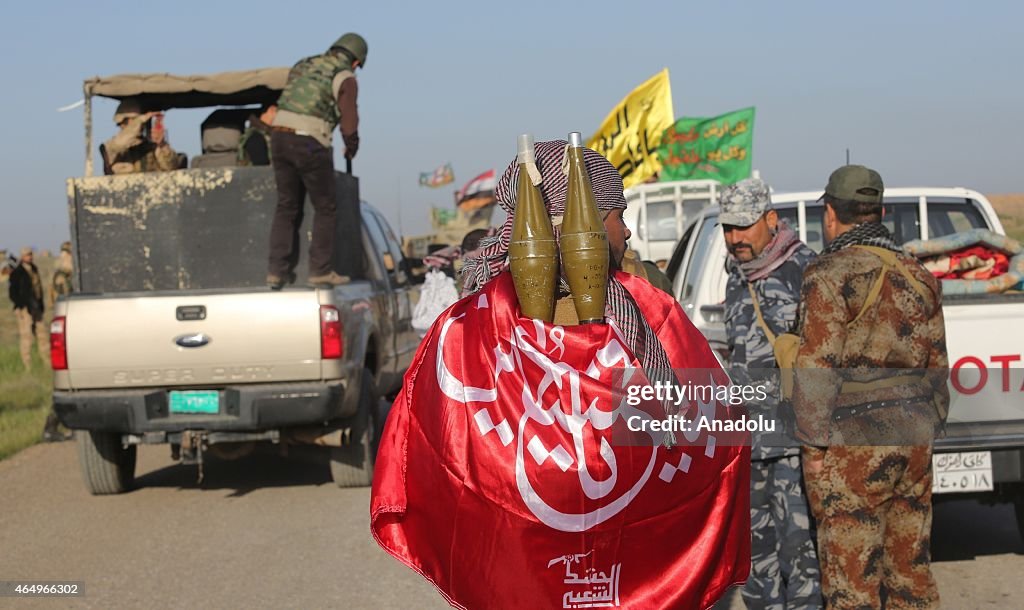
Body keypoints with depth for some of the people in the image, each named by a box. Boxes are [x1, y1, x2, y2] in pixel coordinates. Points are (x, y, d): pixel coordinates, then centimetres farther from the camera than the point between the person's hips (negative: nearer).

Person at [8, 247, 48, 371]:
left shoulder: (34, 269, 14)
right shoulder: (16, 273, -8)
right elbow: (12, 293, -9)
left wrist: (40, 304, 14)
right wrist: (22, 306, -14)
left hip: (36, 308, 7)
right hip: (25, 309, -7)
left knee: (42, 334, 10)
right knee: (26, 336, -7)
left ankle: (48, 361, 18)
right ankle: (27, 366, -4)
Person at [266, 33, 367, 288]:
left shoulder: (303, 66, 20)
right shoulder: (345, 78, 0)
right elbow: (349, 124, -6)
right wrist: (351, 147, 13)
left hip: (279, 136, 6)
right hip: (310, 143, -6)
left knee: (286, 207, 13)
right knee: (325, 208, 8)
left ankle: (277, 270, 8)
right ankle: (320, 270, 5)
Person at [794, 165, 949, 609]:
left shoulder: (831, 276, -11)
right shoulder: (917, 276, 12)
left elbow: (818, 368, -15)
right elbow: (936, 364, 17)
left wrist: (813, 443, -9)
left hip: (852, 444, -7)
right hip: (913, 439, 7)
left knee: (851, 573, 0)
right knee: (910, 565, 14)